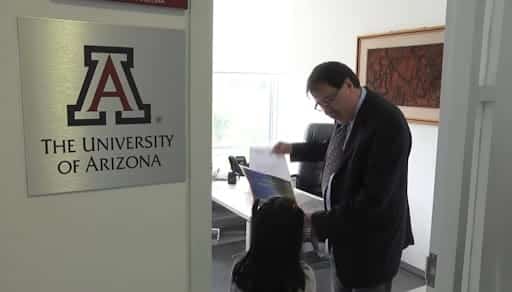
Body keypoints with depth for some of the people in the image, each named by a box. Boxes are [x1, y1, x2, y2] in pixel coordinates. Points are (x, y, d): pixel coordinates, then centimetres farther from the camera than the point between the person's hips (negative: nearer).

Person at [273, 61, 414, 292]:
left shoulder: (387, 123, -26)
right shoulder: (346, 112, 0)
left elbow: (373, 198, -28)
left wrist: (317, 222, -26)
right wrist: (292, 149, 20)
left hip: (371, 242, -8)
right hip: (343, 232, 8)